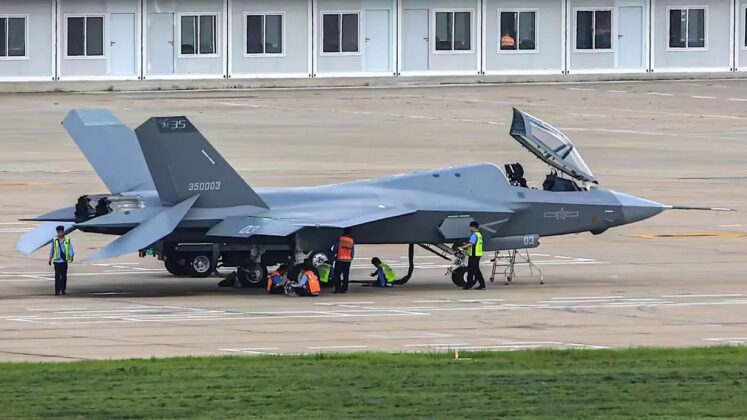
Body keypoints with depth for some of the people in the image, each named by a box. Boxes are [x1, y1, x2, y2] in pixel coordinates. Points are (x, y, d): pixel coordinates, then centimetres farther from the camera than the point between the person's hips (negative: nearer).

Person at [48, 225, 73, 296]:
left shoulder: (67, 240, 1)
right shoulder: (54, 240, 4)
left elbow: (70, 249, -1)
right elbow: (52, 250, 11)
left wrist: (71, 256, -17)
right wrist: (50, 259, 13)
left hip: (64, 261, 0)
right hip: (57, 261, 0)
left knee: (64, 276, 6)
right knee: (57, 276, -4)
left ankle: (63, 290, 15)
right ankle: (57, 291, -6)